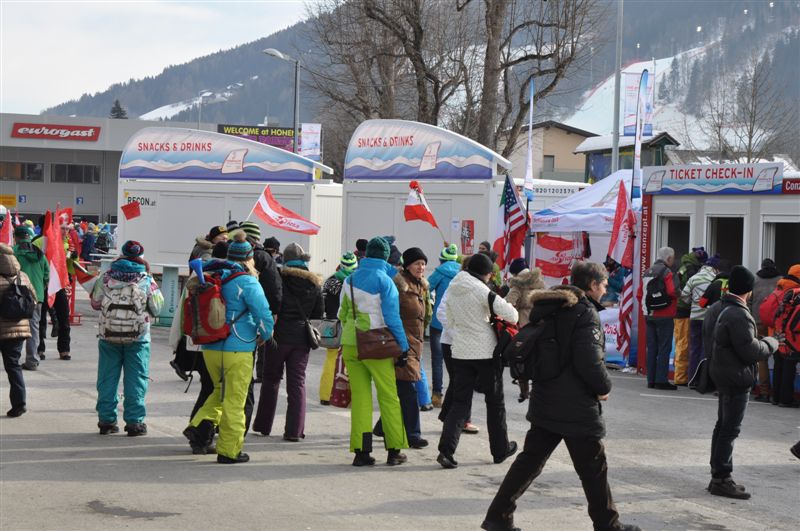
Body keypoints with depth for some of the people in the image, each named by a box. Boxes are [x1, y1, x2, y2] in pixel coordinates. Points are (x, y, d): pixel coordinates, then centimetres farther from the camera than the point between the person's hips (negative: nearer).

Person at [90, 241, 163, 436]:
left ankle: (106, 420, 12)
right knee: (135, 380, 4)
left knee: (107, 378, 10)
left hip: (109, 336, 2)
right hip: (138, 338, -2)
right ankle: (134, 422, 3)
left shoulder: (106, 277, 0)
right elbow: (157, 309, 3)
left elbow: (95, 303, 8)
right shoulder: (147, 281, -4)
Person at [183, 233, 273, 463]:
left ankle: (200, 425, 6)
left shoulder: (209, 277, 7)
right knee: (234, 400, 2)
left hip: (209, 348, 6)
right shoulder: (247, 282, -12)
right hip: (237, 350, -6)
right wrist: (264, 335, 4)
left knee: (221, 391, 25)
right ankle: (229, 450, 6)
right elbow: (264, 315, -16)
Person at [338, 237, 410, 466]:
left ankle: (361, 451, 2)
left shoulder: (350, 280, 8)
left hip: (350, 344, 5)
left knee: (359, 398, 6)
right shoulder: (384, 280, -8)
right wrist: (403, 347, -5)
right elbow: (392, 317, -9)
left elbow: (343, 314, 13)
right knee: (389, 397, 4)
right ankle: (394, 450, 7)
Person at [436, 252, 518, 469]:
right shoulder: (481, 289, -14)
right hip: (486, 352, -5)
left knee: (460, 402, 5)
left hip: (460, 352, 5)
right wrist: (512, 317, 4)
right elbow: (510, 314, -18)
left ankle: (446, 449, -12)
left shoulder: (452, 290, 6)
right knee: (495, 402, 12)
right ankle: (500, 449, 22)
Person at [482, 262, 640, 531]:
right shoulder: (585, 313, -16)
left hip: (544, 403, 8)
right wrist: (603, 387, -7)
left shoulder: (549, 309, 10)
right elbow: (590, 361, -23)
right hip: (577, 408, -8)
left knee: (530, 460, 13)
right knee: (593, 468, 6)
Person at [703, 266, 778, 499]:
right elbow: (750, 351, -23)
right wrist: (771, 343, -4)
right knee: (730, 429, -3)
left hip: (720, 372, 10)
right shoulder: (739, 316, -23)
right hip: (737, 377, -10)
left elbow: (708, 340, 15)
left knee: (723, 425, 17)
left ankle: (717, 475, 25)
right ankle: (722, 479, 2)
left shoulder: (716, 309, 7)